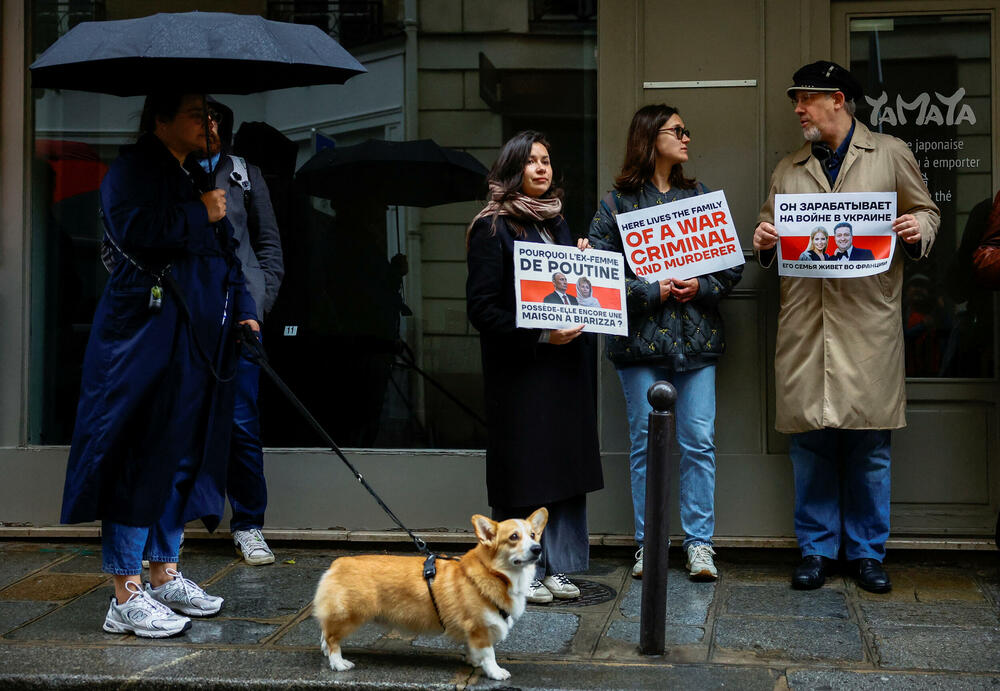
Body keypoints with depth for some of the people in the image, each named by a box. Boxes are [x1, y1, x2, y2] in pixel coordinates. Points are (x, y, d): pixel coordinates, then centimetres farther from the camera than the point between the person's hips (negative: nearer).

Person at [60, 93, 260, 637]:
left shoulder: (197, 177, 21)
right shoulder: (132, 168, -5)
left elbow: (220, 254, 27)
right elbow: (136, 230, -22)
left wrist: (242, 308, 17)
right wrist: (202, 215, -13)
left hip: (196, 338, 9)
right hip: (146, 334, -9)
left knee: (183, 455, 11)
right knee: (142, 458, -7)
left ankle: (164, 577, 22)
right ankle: (126, 596, -3)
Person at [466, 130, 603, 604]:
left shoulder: (557, 224, 16)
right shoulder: (492, 228, -6)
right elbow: (482, 308, -12)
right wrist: (540, 335, -19)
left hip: (566, 365, 7)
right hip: (519, 368, -7)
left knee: (565, 462, 8)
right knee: (524, 468, -2)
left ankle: (555, 566, 18)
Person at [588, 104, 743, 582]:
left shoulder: (700, 197, 12)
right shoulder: (618, 201, 2)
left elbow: (733, 264, 10)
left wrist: (700, 287, -8)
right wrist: (652, 292, -12)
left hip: (696, 336, 2)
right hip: (641, 338, -2)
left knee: (699, 442, 0)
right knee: (645, 443, 3)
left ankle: (699, 542, 9)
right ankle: (648, 543, 13)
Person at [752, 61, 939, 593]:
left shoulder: (890, 154, 10)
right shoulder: (788, 170, 18)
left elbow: (926, 212, 12)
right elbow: (769, 228, 19)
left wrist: (919, 229, -9)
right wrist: (763, 241, -4)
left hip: (868, 317, -2)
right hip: (805, 322, 2)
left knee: (869, 441, 1)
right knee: (810, 440, 3)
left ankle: (867, 552, 13)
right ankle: (817, 550, 14)